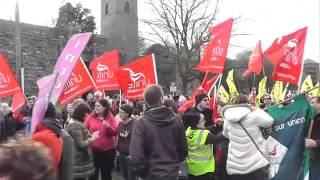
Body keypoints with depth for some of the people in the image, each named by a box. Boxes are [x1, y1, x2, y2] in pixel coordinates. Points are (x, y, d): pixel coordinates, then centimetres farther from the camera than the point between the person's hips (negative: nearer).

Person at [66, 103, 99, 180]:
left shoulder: (76, 123, 12)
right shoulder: (76, 125, -20)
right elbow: (80, 144, -21)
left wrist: (90, 136, 5)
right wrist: (92, 138, -12)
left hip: (80, 158, 10)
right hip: (79, 160, -10)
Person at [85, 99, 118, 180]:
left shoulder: (110, 118, 1)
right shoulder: (90, 117, 0)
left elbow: (115, 132, -4)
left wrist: (108, 126, -20)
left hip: (108, 150, 1)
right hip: (93, 150, 0)